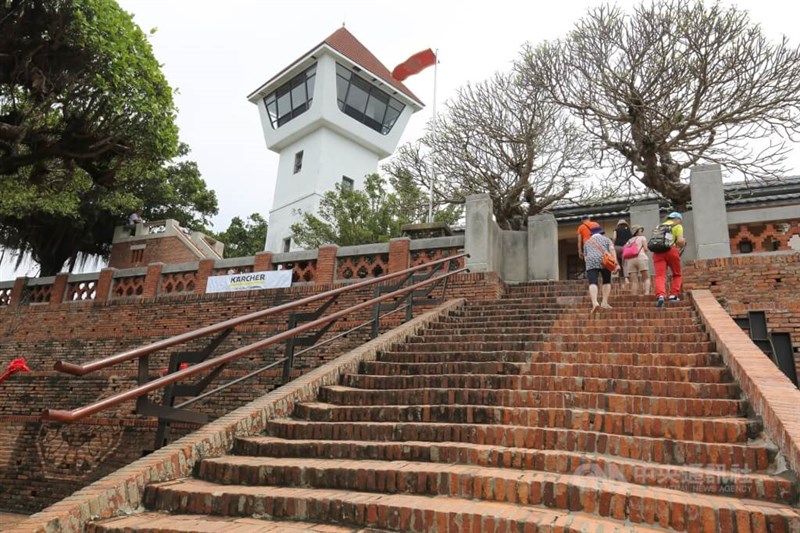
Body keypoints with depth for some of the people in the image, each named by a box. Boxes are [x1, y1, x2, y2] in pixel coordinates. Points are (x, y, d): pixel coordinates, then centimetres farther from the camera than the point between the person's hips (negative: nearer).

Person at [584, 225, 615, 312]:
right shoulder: (606, 239, 21)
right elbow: (612, 249, 3)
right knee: (606, 281, 18)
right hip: (604, 261, 0)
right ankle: (604, 302, 8)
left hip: (591, 262, 0)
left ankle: (594, 302, -34)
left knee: (592, 283, -13)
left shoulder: (587, 242, 28)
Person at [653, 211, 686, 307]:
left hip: (657, 252, 3)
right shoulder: (677, 226, 14)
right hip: (671, 250, -3)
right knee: (677, 274, 17)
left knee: (660, 276, -9)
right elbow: (680, 241, -1)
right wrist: (682, 245, 20)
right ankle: (673, 295, 6)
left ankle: (660, 295, -30)